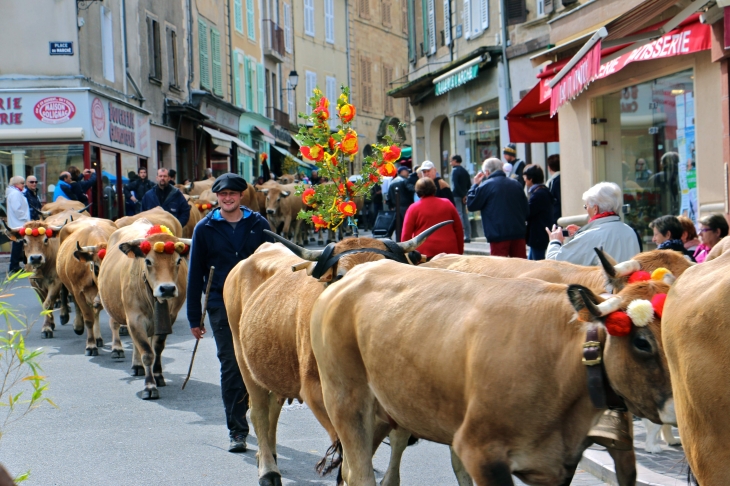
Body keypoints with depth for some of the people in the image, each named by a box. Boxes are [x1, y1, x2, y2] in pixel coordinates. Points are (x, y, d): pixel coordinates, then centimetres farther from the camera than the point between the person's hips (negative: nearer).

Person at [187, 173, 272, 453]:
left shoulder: (259, 225, 7)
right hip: (222, 307, -1)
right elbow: (195, 274, 7)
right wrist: (194, 317, 3)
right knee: (231, 368, -3)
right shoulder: (205, 229, 5)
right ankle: (237, 431, 2)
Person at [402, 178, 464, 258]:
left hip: (424, 252, -3)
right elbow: (459, 230, 12)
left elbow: (406, 235, -1)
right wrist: (460, 252, 18)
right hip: (450, 252, 3)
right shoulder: (447, 204, 11)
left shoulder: (413, 208, 3)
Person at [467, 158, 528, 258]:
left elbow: (471, 205, 0)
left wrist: (475, 185, 9)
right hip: (518, 232, 5)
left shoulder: (485, 186, -6)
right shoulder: (516, 184, 10)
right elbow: (526, 210, 13)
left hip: (498, 234, -5)